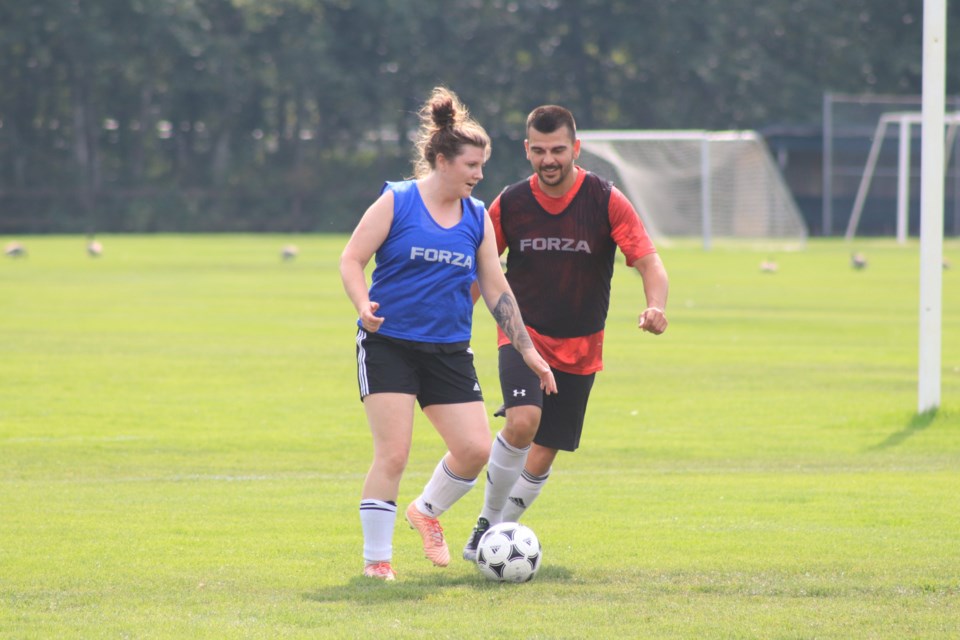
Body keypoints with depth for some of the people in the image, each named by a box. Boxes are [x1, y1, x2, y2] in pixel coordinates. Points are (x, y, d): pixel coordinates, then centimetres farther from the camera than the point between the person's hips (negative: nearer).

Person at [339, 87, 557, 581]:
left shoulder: (477, 217, 9)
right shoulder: (396, 202, -4)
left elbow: (496, 289, 14)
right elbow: (351, 259, -5)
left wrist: (528, 351, 12)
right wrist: (363, 305, -24)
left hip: (449, 351, 5)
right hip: (388, 343, -5)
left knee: (475, 449, -5)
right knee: (393, 452, -12)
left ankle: (426, 512, 24)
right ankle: (376, 558, 0)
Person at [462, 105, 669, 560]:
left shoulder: (606, 201, -9)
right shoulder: (510, 204, -4)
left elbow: (648, 261, -14)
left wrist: (656, 306, -34)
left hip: (580, 348, 1)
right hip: (523, 334, -1)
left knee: (542, 457, 4)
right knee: (523, 422, -27)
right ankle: (487, 520, -10)